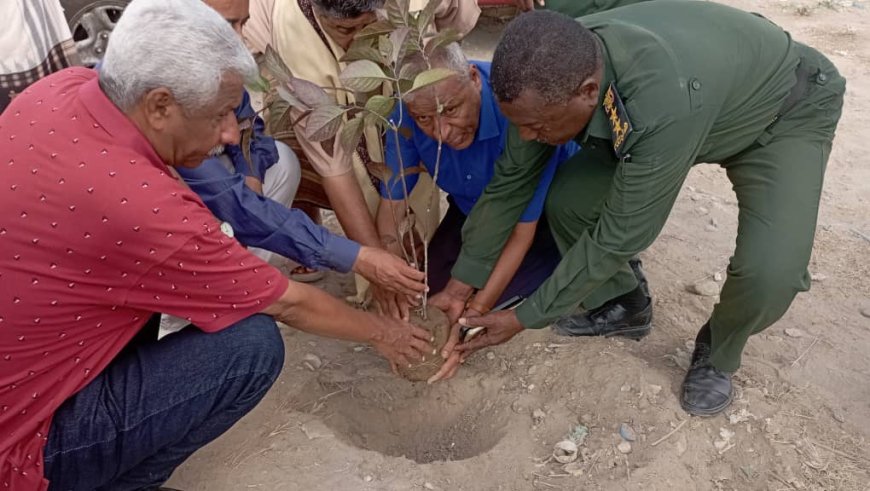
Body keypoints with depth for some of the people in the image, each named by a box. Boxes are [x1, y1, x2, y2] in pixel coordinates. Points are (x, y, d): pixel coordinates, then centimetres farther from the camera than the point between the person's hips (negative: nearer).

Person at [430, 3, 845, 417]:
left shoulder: (662, 106, -46)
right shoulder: (556, 71, -25)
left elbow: (619, 235, -34)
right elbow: (510, 183, -13)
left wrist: (525, 319, -24)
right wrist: (459, 286, -9)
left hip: (788, 111, -5)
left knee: (769, 272, -26)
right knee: (567, 200, -13)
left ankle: (716, 354, 9)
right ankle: (621, 305, 16)